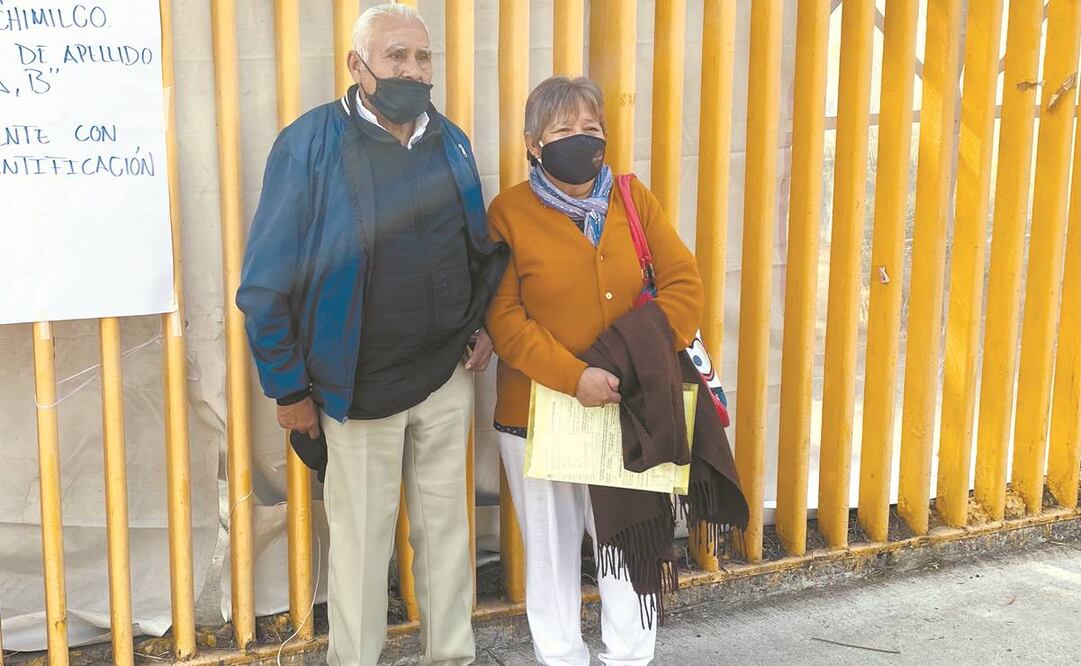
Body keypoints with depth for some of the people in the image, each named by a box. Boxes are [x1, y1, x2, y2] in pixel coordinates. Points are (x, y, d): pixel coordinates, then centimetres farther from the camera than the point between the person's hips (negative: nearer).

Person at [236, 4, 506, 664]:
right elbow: (267, 281, -10)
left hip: (448, 379, 4)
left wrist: (484, 325, 6)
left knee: (446, 527, 15)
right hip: (361, 387, -4)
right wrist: (289, 388, -8)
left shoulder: (451, 143, 4)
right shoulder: (312, 144, -12)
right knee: (362, 539, 9)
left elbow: (485, 248, 19)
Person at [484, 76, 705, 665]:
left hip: (629, 409, 2)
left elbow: (682, 284, 0)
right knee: (551, 546, 11)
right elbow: (503, 318, -11)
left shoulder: (633, 198, 4)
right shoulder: (509, 212, -6)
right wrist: (573, 377, -20)